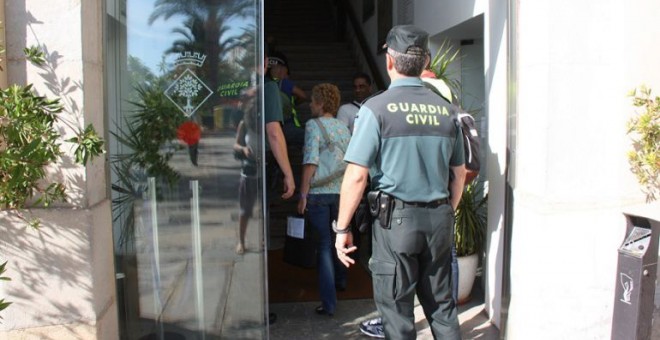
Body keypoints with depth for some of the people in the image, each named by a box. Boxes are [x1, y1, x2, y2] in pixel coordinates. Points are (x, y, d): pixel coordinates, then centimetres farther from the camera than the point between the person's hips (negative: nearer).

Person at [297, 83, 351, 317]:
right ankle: (340, 280, 44)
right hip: (340, 192, 5)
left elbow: (310, 162, -16)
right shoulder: (344, 128, 10)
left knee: (324, 244, 1)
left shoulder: (314, 125, -8)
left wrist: (303, 195, -13)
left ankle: (329, 303, 0)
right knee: (336, 238, 24)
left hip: (318, 193, -5)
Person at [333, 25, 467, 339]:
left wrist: (342, 228, -6)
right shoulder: (446, 110, 5)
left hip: (396, 219, -5)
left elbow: (356, 175, -14)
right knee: (441, 305, 17)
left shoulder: (377, 108, -10)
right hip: (438, 219, 5)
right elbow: (459, 173, 13)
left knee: (397, 310, 7)